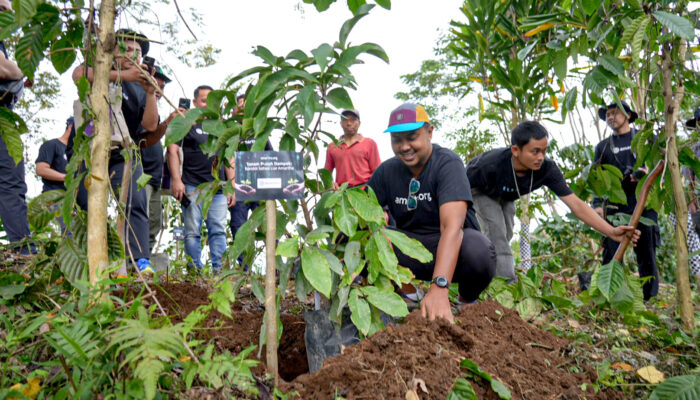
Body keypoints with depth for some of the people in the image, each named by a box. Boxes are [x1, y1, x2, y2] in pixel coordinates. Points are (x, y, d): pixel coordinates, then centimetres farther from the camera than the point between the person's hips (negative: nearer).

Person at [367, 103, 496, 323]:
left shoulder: (448, 164, -16)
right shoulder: (386, 171, 0)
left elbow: (452, 226, -30)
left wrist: (439, 288, -43)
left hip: (448, 249, -3)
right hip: (409, 250, 4)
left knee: (478, 251, -38)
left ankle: (467, 300, -2)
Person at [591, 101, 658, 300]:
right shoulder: (603, 147, 15)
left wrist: (647, 171, -13)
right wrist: (597, 204, -5)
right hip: (615, 207, 1)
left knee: (647, 254, 2)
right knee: (611, 255, -5)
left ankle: (650, 299, 10)